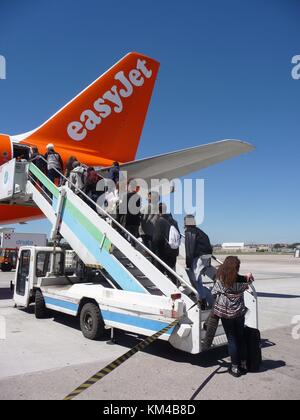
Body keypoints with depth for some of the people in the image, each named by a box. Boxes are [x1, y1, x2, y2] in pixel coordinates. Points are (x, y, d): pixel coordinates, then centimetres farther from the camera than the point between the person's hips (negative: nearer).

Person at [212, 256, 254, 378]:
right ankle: (243, 365, 28)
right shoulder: (241, 280, -8)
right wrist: (249, 276, 23)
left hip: (225, 313, -2)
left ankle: (235, 368, 12)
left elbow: (213, 293, -1)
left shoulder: (220, 280, -11)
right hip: (239, 312, 2)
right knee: (241, 338, 17)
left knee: (232, 339, 7)